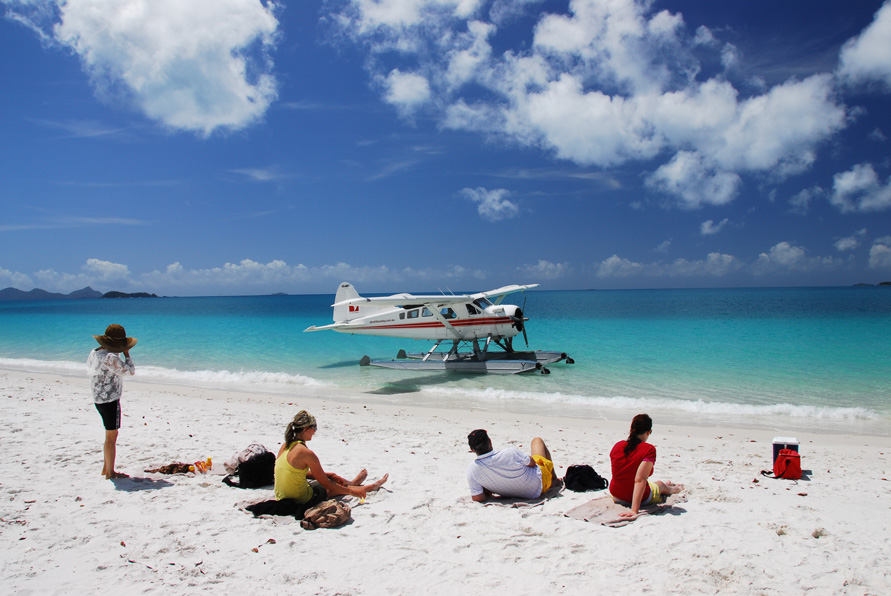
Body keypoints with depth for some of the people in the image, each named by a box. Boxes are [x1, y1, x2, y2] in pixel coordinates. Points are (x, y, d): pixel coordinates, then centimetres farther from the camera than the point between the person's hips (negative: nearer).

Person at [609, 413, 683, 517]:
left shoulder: (617, 446, -8)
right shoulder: (649, 450, -24)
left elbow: (618, 474, 6)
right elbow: (640, 479, -32)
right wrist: (634, 510, -33)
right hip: (642, 499, -5)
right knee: (660, 484, 29)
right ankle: (672, 489, 61)